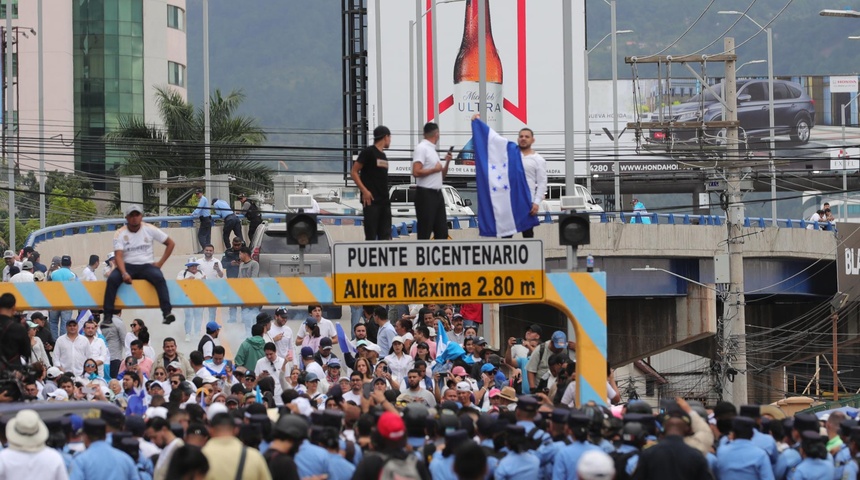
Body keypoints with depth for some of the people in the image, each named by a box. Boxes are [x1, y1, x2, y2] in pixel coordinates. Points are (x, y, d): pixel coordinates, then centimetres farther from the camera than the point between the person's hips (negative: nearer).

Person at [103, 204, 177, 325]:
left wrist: (160, 263, -3)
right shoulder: (120, 234, -2)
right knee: (112, 279, -30)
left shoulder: (150, 229, 1)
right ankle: (107, 317, -30)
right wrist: (124, 273, -30)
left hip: (147, 265, 0)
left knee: (159, 278, -33)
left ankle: (167, 312, -38)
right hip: (128, 266, 0)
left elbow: (171, 243, 7)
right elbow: (118, 256, -12)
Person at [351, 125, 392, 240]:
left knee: (385, 235, 4)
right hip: (371, 200, -8)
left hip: (384, 201, 8)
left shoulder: (383, 155, 18)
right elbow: (354, 172, -8)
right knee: (371, 235, -8)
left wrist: (387, 195, 15)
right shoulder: (368, 152, -5)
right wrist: (364, 190, -17)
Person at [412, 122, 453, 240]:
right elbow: (416, 172, -22)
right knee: (425, 233, -7)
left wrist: (447, 162, 9)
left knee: (442, 231, 9)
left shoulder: (432, 150, 18)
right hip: (426, 195, -9)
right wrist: (434, 169, -12)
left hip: (437, 194, 9)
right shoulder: (422, 148, -10)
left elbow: (441, 176, 24)